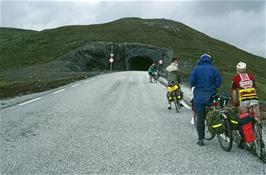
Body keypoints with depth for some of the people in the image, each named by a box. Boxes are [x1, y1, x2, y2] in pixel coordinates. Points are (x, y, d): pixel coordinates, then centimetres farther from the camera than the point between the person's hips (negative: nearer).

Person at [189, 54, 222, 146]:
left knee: (200, 118, 3)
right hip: (211, 96, 1)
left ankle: (200, 139, 4)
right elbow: (219, 82, -3)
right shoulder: (214, 69, 0)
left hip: (199, 96, -1)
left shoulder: (196, 69, -3)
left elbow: (191, 82, -7)